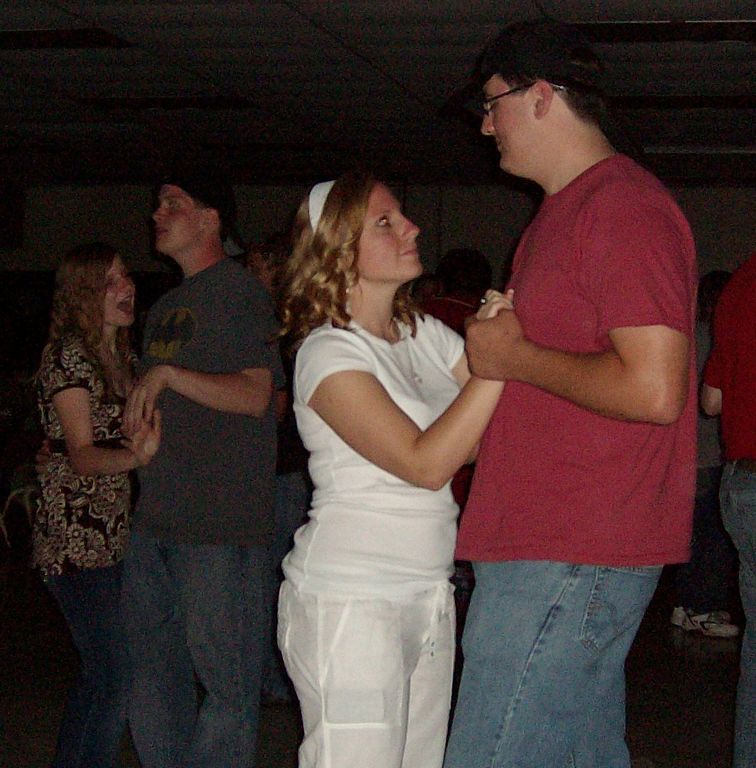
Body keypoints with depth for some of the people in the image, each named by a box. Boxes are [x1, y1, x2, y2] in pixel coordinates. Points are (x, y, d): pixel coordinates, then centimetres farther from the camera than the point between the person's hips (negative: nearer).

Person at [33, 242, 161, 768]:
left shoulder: (125, 356, 14)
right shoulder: (68, 354, -10)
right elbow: (81, 454, -18)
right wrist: (135, 457, -37)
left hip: (115, 537, 8)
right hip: (76, 540, -8)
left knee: (99, 675, 14)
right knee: (114, 679, -12)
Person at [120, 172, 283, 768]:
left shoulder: (239, 291, -5)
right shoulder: (166, 307, 20)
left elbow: (255, 396, -14)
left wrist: (167, 374, -19)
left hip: (222, 525, -9)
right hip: (156, 518, 9)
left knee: (228, 685, -3)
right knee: (155, 679, 13)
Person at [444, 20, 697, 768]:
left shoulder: (622, 206, -14)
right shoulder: (566, 209, 20)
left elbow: (653, 390, -24)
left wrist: (515, 356, -14)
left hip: (565, 562, -11)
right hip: (548, 545, 11)